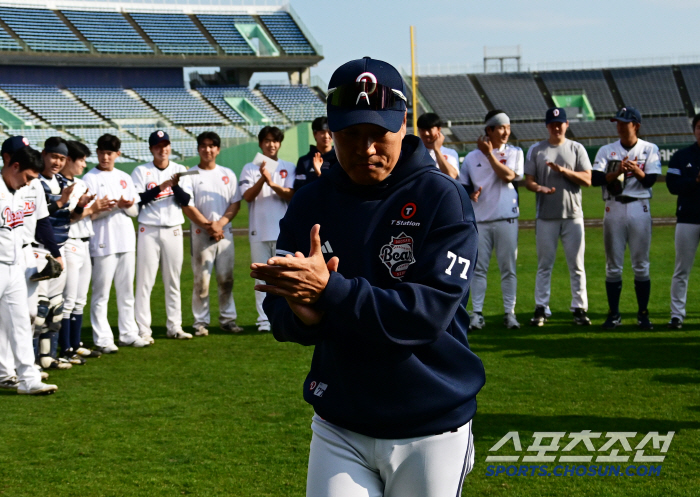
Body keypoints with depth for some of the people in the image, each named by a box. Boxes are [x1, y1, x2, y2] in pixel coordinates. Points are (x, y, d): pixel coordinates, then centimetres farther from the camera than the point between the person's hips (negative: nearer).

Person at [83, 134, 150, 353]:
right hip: (103, 243, -6)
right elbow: (88, 213, -10)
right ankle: (102, 339, -1)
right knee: (101, 293, -4)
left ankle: (129, 334, 19)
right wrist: (115, 206, -21)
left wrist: (127, 206, -10)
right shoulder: (90, 179, -3)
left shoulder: (124, 178, 13)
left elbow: (135, 210, 13)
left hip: (126, 241, 6)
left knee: (126, 291, 12)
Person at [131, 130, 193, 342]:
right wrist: (161, 187, -19)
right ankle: (143, 330, -3)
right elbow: (137, 200, -11)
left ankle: (174, 327, 14)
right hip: (149, 230, -3)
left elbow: (186, 201, -2)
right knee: (145, 281, -5)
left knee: (173, 281, 8)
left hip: (173, 231, 3)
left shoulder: (180, 171, 7)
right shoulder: (141, 171, 0)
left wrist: (175, 185, -19)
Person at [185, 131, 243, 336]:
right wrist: (208, 225, -12)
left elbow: (236, 203, 7)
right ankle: (201, 322, 2)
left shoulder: (228, 174, 12)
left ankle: (228, 319, 11)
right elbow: (187, 206, -4)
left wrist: (220, 223, -8)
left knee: (226, 278, 3)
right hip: (201, 234, -3)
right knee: (201, 280, -4)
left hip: (225, 233, 3)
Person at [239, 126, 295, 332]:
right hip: (259, 230, 0)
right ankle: (264, 319, 3)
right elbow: (247, 196, -5)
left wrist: (272, 183, -20)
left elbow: (290, 195, -4)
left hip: (283, 230, 0)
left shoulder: (288, 168, 9)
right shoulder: (250, 168, 8)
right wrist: (262, 179, -20)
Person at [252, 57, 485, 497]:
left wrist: (329, 291, -28)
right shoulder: (311, 205, 2)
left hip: (432, 431, -2)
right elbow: (280, 315, 0)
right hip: (339, 431, 3)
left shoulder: (442, 198, -10)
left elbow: (430, 311, -20)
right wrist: (304, 311, -24)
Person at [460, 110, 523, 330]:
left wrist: (490, 154, -11)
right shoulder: (472, 157, 8)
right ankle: (477, 314, 7)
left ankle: (509, 313, 9)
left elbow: (508, 176, -12)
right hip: (479, 219, 1)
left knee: (508, 268, 2)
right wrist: (470, 194, -9)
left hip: (506, 218, -1)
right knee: (478, 268, 2)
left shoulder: (515, 153, 5)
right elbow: (463, 186, 12)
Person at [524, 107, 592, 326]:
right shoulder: (536, 150, 8)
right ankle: (541, 308, 8)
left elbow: (588, 179, -1)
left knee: (577, 265, 1)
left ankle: (580, 308, 6)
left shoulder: (577, 149, 7)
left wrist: (563, 170, -15)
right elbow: (528, 181, 4)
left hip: (573, 215, 0)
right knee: (544, 264, 3)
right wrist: (540, 188, -18)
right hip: (546, 216, 0)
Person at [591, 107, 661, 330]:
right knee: (613, 265, 3)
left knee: (641, 265, 1)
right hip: (614, 209, 1)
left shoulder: (650, 150, 5)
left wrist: (637, 171, -27)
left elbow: (650, 179, -7)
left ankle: (643, 314, 9)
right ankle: (614, 314, 10)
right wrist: (617, 172, -22)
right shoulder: (607, 151, 8)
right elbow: (596, 178, -6)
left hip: (639, 209, -1)